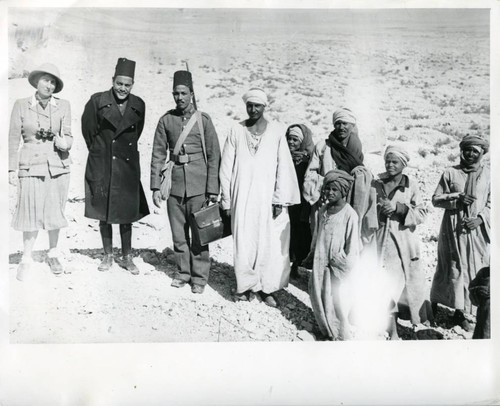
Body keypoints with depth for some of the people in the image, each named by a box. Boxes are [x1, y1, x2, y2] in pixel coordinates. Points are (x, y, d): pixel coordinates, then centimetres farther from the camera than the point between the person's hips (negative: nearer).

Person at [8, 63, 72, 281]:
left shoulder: (63, 105, 4)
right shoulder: (21, 105, 2)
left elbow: (68, 136, 4)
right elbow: (13, 138, 3)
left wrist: (64, 142, -20)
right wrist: (12, 169, 0)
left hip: (58, 165, 1)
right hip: (31, 165, -1)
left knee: (55, 212, 7)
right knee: (31, 212, -1)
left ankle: (53, 255, 24)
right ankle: (26, 258, 16)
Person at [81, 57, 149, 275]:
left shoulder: (138, 105, 2)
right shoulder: (97, 101, -4)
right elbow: (88, 129, 7)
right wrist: (99, 150, 12)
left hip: (127, 166, 1)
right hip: (102, 165, -1)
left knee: (127, 213, 5)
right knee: (104, 214, 7)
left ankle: (127, 257, 18)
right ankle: (108, 256, 22)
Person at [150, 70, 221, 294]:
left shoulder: (203, 120, 0)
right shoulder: (166, 120, 5)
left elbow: (214, 156, -1)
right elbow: (158, 155, 7)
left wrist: (213, 189, -6)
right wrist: (155, 186, 1)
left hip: (199, 186, -2)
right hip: (175, 185, 2)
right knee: (178, 234, 9)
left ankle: (199, 277, 14)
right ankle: (183, 272, 26)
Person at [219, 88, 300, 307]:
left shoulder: (277, 132, 2)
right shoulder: (236, 131, 5)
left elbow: (284, 167, 0)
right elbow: (226, 167, 6)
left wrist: (280, 199, -6)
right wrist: (226, 200, 3)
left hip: (268, 198, 0)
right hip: (242, 198, 1)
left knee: (271, 244, 0)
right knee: (244, 243, 3)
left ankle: (267, 287, 13)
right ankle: (246, 285, 18)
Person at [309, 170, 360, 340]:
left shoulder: (349, 214, -14)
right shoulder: (322, 211, 4)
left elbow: (352, 244, -12)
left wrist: (343, 262, -11)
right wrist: (314, 253, 14)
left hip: (338, 268, -6)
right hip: (320, 264, 6)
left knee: (338, 301, 4)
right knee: (318, 297, 13)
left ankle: (340, 336, 22)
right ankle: (325, 330, 33)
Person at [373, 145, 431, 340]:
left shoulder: (411, 185, -2)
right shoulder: (377, 184, 3)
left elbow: (422, 213, -7)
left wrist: (398, 207, -17)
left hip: (405, 239, -1)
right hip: (383, 238, 1)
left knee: (411, 281, 7)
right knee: (387, 283, -1)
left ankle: (418, 320, 31)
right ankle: (392, 331, 10)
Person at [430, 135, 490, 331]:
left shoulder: (488, 174, 5)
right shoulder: (450, 172, 2)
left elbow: (491, 202, 6)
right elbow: (435, 199, 1)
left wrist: (480, 219, -10)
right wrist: (456, 199, -14)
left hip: (476, 229, 2)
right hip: (453, 228, -2)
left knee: (474, 269, 3)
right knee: (452, 267, 1)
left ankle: (460, 311, 16)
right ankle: (434, 303, 21)